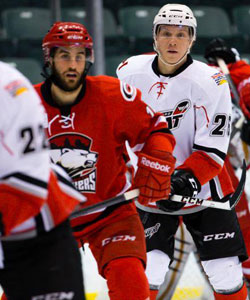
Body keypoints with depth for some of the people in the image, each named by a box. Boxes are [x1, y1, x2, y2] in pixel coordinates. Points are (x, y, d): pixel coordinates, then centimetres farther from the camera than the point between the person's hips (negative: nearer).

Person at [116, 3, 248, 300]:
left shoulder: (211, 82, -14)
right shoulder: (130, 72, -4)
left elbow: (212, 150, -16)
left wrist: (187, 180, -29)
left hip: (202, 188, -2)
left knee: (226, 275, -2)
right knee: (146, 272, -10)